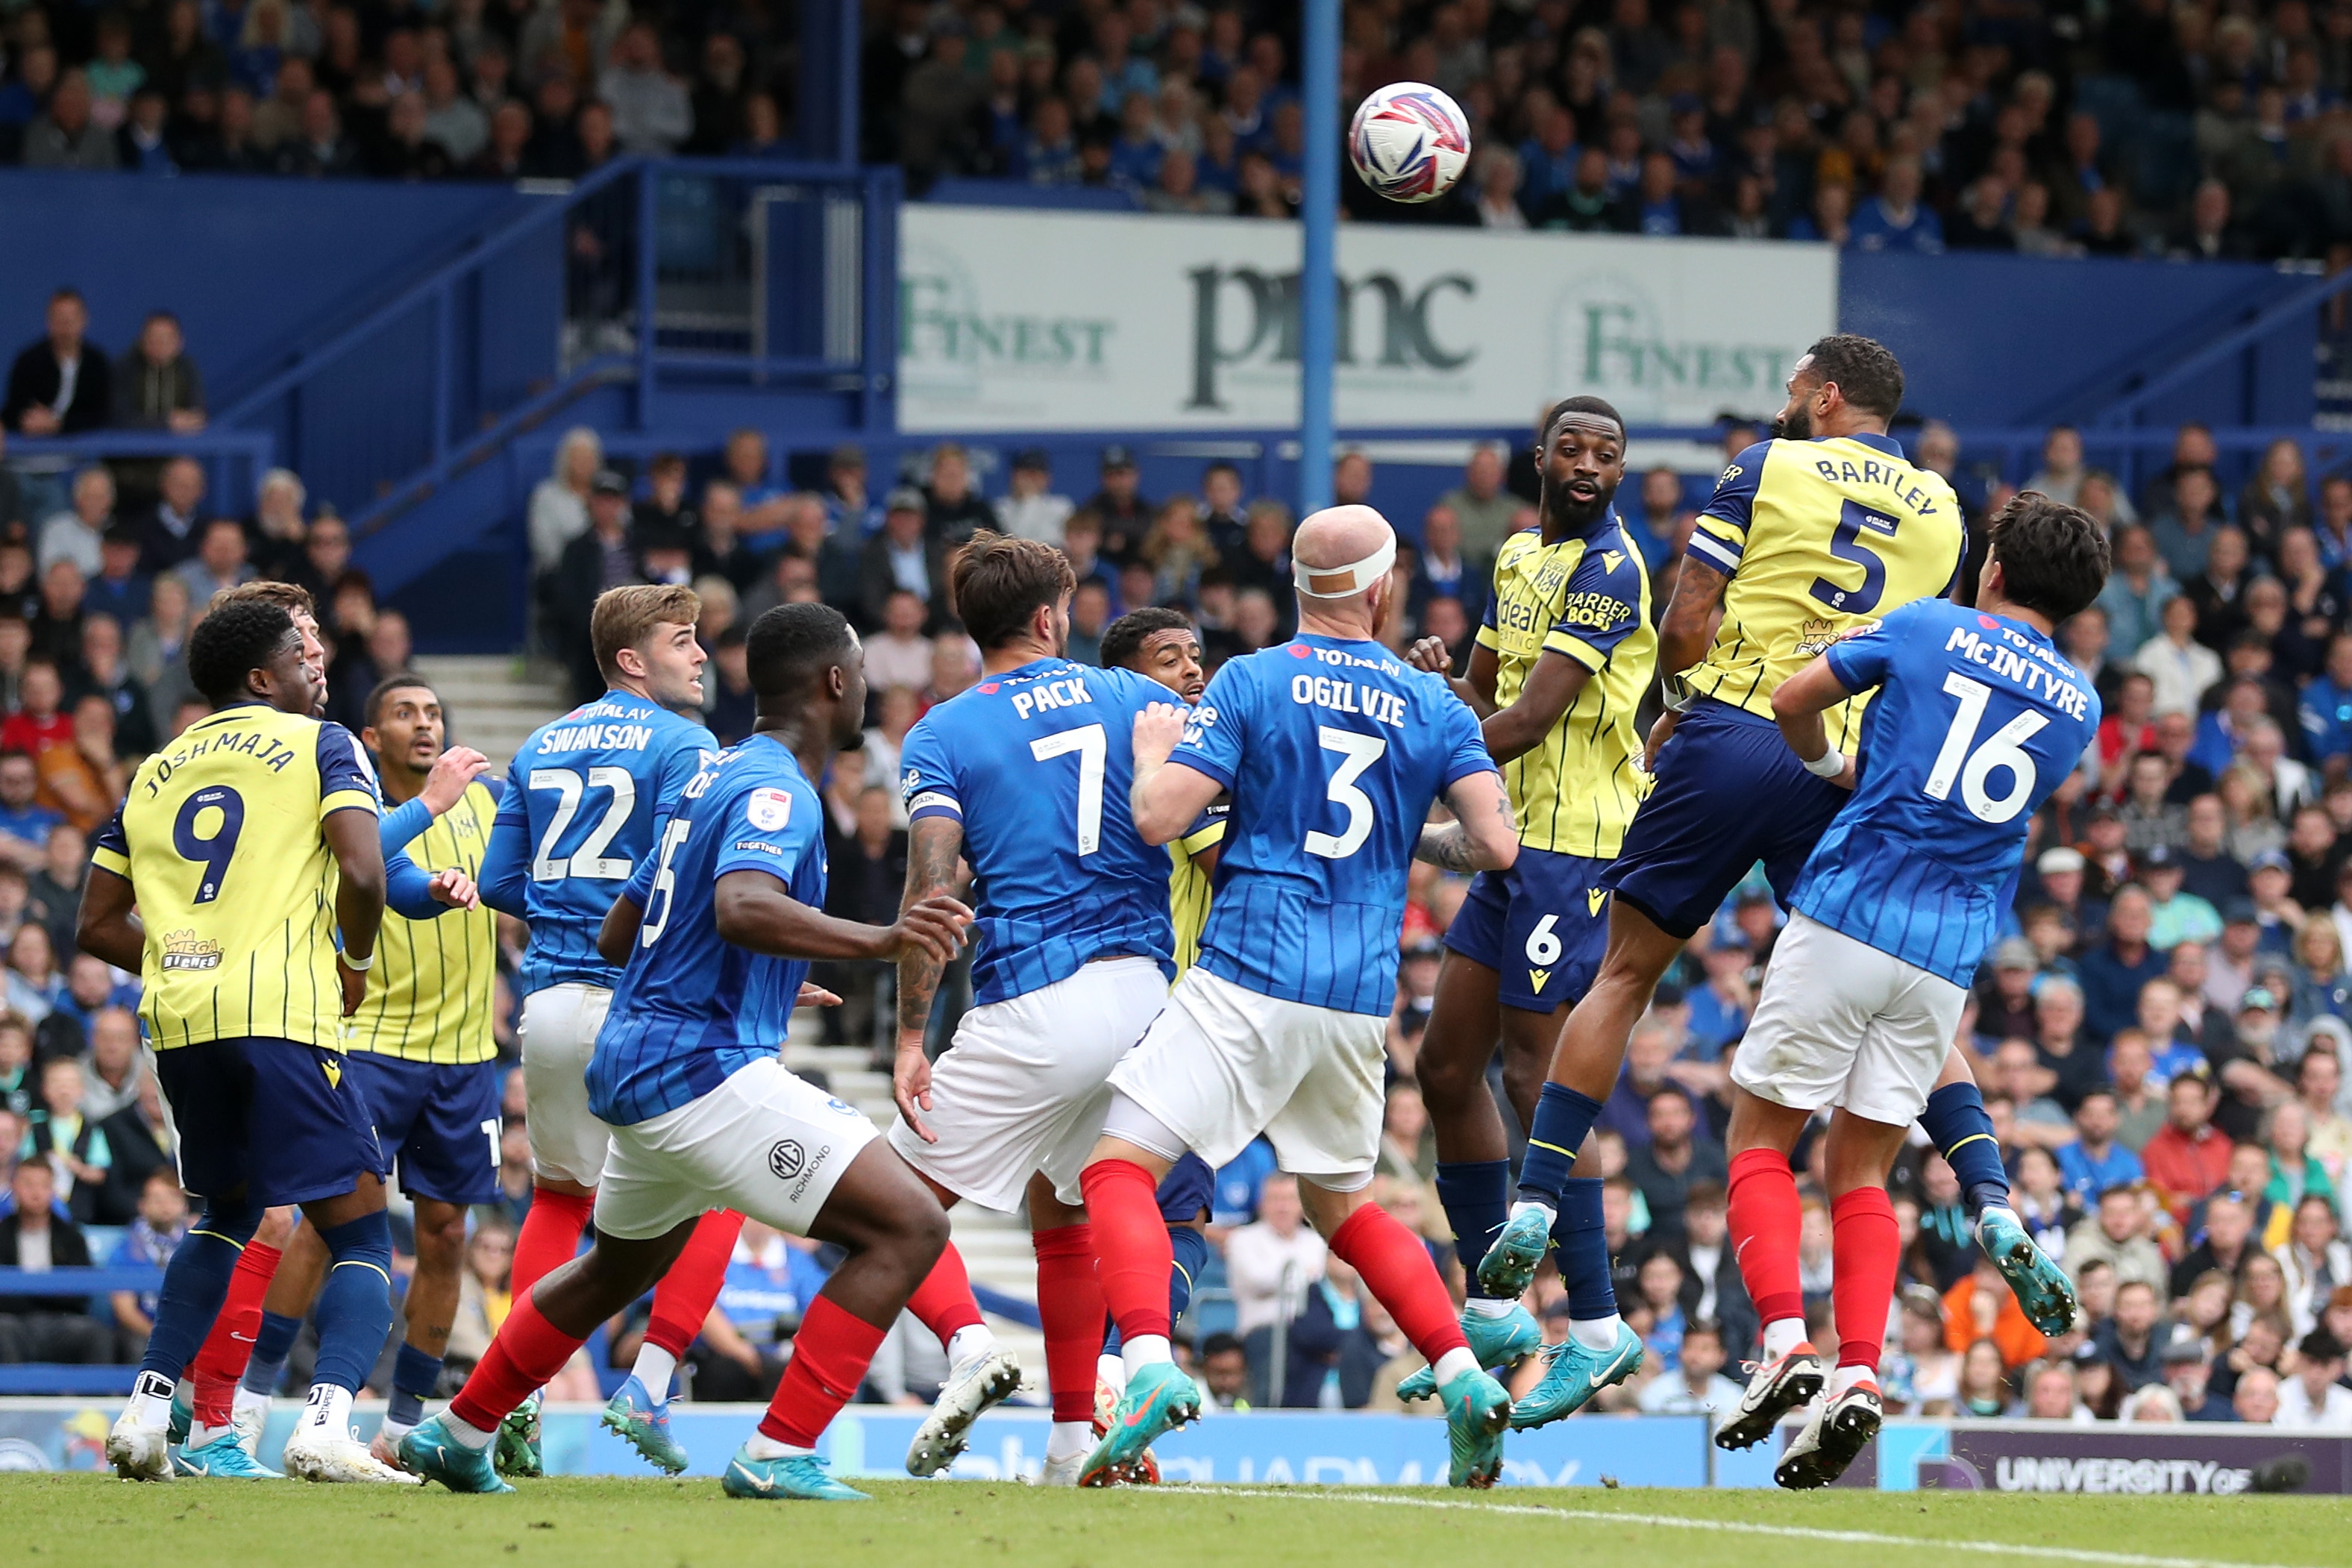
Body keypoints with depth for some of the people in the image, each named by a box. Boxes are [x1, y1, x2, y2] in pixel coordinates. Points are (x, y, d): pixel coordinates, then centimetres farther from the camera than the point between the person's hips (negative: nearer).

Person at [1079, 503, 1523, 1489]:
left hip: (1249, 981, -5)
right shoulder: (1435, 710, 8)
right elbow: (1496, 846, 1)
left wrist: (1152, 748, 13)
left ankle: (1149, 1364, -28)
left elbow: (1159, 818, -9)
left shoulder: (1251, 684, -2)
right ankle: (1463, 1376, 7)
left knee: (1121, 1167, -6)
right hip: (1360, 1000, 5)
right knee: (1343, 1205, 23)